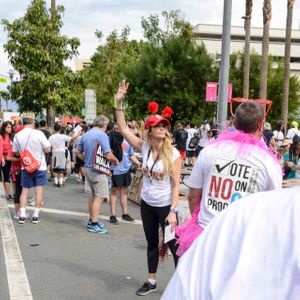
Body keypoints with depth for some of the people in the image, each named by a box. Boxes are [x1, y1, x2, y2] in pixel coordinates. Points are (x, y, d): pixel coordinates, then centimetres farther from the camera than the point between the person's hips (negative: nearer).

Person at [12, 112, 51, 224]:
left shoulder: (17, 135, -5)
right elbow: (48, 149, -12)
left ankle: (22, 215, 6)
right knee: (39, 190, 5)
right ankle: (35, 215, 7)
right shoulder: (38, 133, -15)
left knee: (24, 190, 11)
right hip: (40, 166, -3)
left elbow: (16, 152, 5)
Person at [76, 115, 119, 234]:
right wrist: (116, 161, -1)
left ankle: (92, 221, 27)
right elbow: (108, 155, -19)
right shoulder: (102, 135, -15)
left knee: (92, 196, 17)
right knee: (99, 197, -2)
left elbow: (78, 152, 14)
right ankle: (94, 225, 1)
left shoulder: (85, 135, 9)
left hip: (88, 169, 8)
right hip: (98, 170, -8)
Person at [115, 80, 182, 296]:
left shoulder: (173, 154, -15)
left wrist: (173, 211, -19)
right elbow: (124, 129, -4)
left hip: (165, 206, -5)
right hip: (147, 204, 5)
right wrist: (120, 103, -12)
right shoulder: (144, 147, -5)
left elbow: (176, 185, -14)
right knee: (152, 244, 18)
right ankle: (152, 281, 32)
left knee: (174, 245, 2)